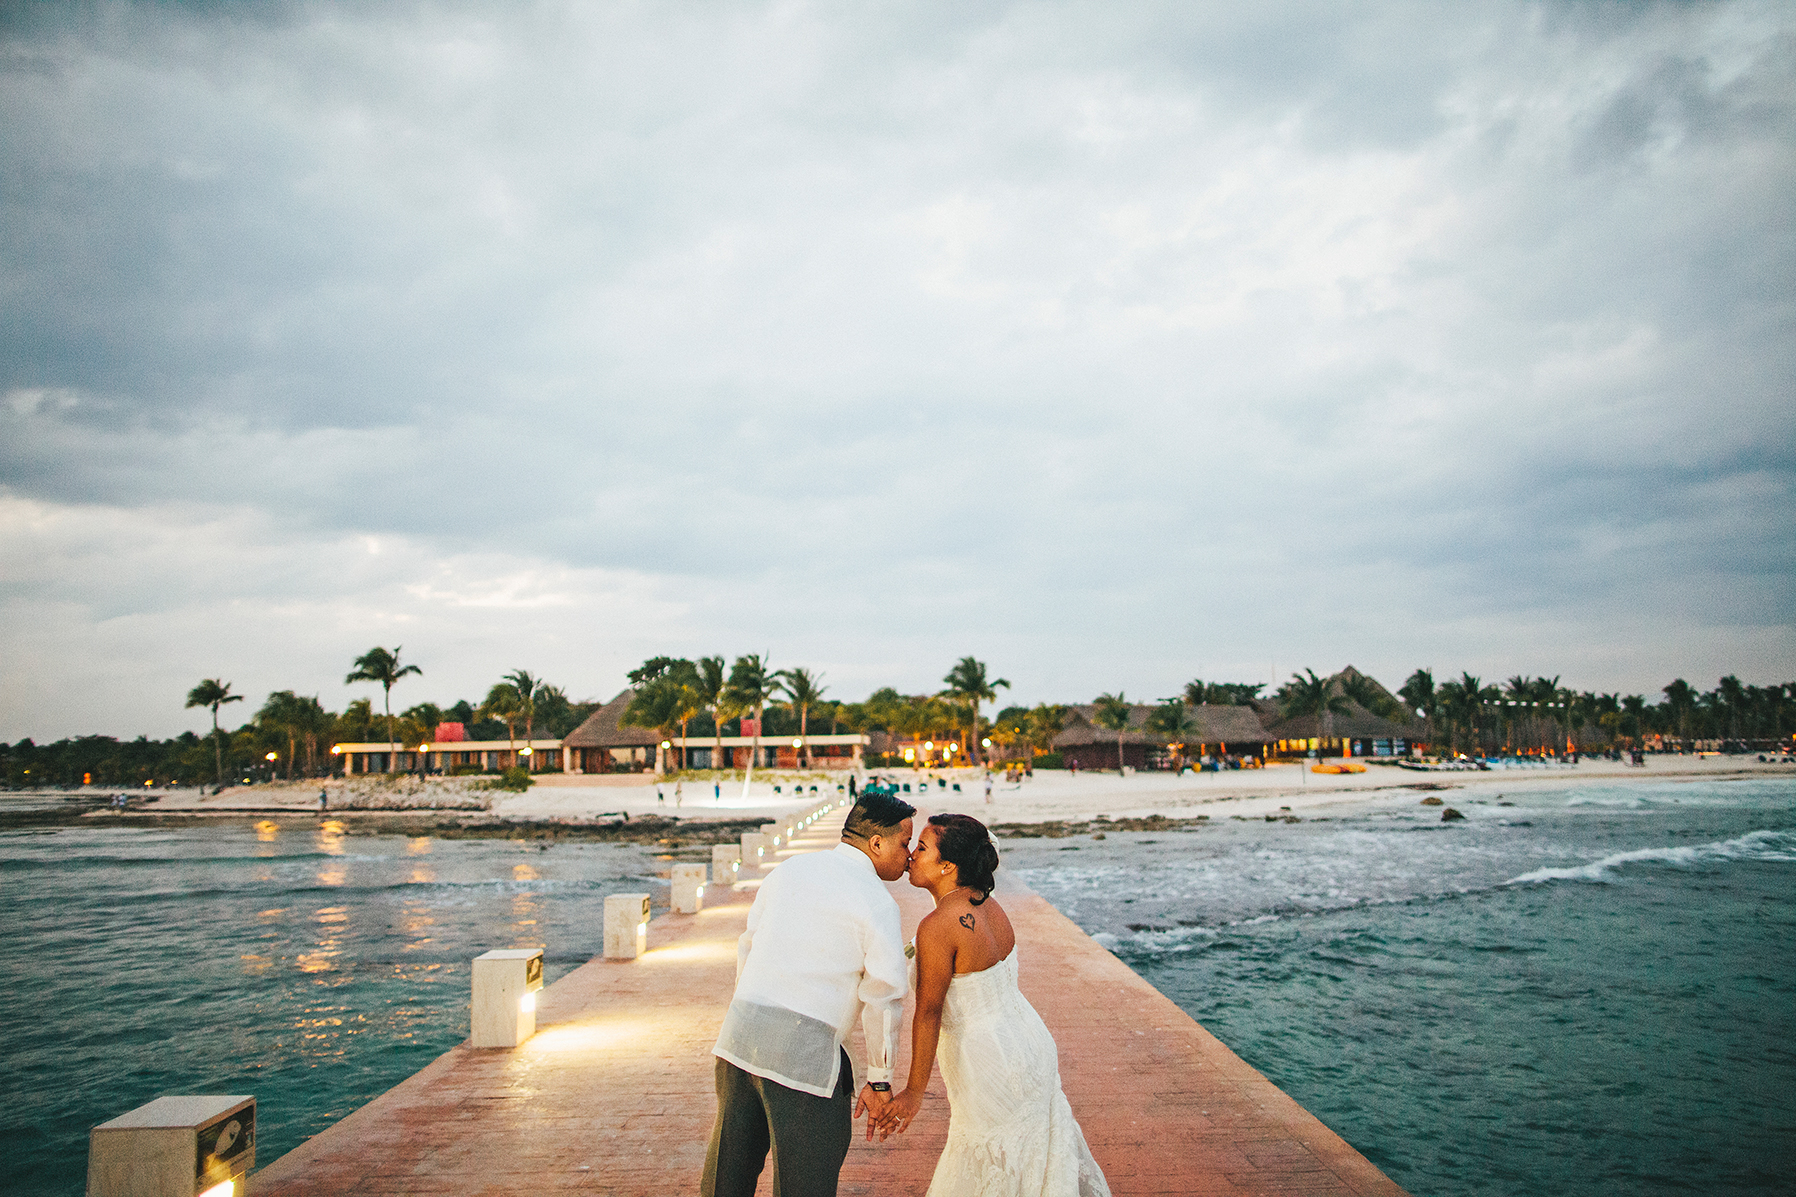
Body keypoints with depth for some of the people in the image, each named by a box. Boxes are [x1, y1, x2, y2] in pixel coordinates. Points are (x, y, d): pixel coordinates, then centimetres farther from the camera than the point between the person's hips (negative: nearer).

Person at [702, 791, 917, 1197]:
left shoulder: (789, 869, 12)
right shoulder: (877, 902, -7)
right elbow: (883, 998, -6)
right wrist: (879, 1080, 4)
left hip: (741, 1030, 6)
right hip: (806, 1052, -6)